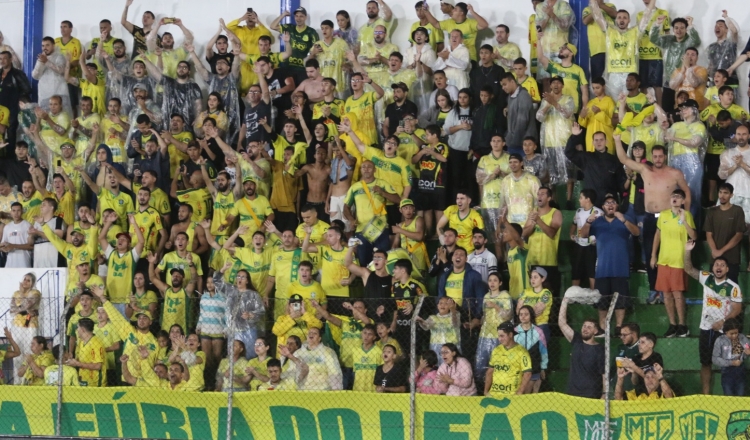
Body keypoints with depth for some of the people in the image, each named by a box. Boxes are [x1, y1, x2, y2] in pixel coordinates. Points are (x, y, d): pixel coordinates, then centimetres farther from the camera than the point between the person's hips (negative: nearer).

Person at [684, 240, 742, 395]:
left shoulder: (733, 287, -10)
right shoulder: (707, 278, 2)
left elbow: (737, 309, -10)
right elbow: (689, 270, 0)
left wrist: (723, 321, -19)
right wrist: (687, 252, -14)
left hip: (723, 330, -4)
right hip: (706, 328, 4)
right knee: (705, 362, 8)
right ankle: (706, 393, 15)